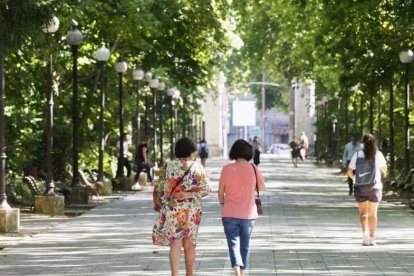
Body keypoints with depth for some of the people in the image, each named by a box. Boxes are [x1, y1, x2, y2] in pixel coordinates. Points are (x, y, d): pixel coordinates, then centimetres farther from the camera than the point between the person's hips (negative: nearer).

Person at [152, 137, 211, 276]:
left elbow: (160, 188, -2)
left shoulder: (168, 166, -2)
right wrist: (190, 194, -9)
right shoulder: (197, 167, -1)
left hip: (172, 209, -1)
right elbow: (206, 189, -6)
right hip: (192, 211, 1)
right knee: (189, 245, 13)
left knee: (175, 243, -4)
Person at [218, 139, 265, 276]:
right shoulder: (253, 168, -5)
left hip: (229, 213, -1)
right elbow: (262, 187, 6)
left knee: (233, 244, -3)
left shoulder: (227, 169, -8)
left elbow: (220, 192, -1)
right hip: (248, 213, 1)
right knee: (244, 246, 16)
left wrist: (223, 204, 17)